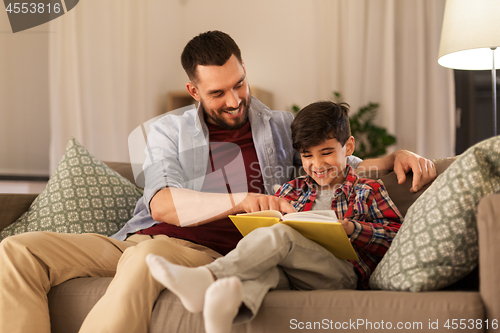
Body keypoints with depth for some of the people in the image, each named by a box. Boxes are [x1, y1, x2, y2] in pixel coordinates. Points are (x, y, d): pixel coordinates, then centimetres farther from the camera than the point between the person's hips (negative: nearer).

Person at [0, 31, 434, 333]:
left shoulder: (282, 128, 19)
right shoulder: (168, 131, 15)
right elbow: (161, 204, -3)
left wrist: (396, 157, 5)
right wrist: (241, 200, -19)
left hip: (205, 250, -2)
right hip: (136, 238, 3)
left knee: (146, 257, -40)